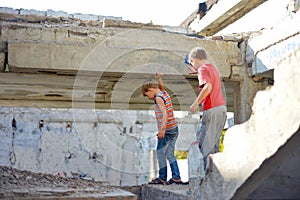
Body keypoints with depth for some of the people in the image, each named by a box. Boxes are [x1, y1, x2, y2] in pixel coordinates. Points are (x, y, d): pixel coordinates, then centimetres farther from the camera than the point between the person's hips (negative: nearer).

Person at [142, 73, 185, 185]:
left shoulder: (158, 98, -12)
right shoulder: (165, 93, 12)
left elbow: (165, 113, -24)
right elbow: (162, 87, 36)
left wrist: (162, 129, -31)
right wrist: (159, 79, 23)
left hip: (167, 130, -9)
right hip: (175, 129, 9)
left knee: (160, 153, 1)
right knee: (170, 154, 10)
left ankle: (162, 178, 5)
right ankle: (176, 177, 6)